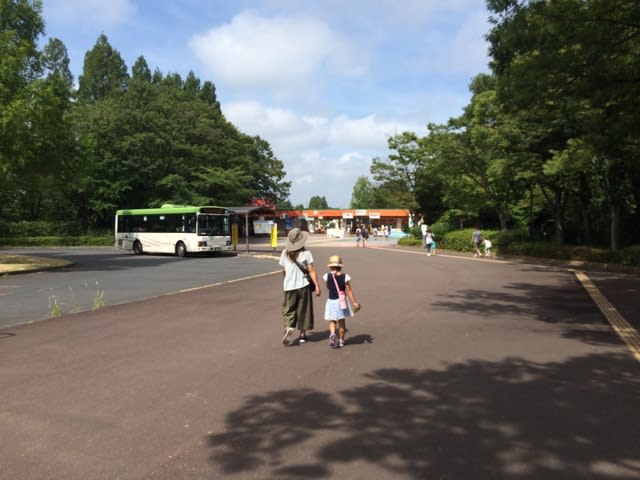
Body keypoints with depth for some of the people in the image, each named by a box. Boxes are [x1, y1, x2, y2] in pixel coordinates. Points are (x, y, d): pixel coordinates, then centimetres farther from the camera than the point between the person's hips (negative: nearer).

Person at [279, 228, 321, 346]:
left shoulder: (285, 253, 0)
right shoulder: (306, 253, -8)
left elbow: (283, 271, 9)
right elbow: (312, 271, -11)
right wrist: (317, 286, -7)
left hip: (289, 286, 1)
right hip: (303, 285, -1)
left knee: (288, 310, 9)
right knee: (303, 310, 12)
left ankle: (289, 328, -17)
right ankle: (302, 335, 20)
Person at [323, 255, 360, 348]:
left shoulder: (327, 276, -9)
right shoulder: (345, 276, -10)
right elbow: (349, 291, -8)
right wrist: (354, 302, -3)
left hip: (331, 301, 0)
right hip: (342, 302, 0)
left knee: (332, 321, 12)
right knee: (342, 322, 14)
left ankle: (332, 334, -15)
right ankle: (341, 340, 19)